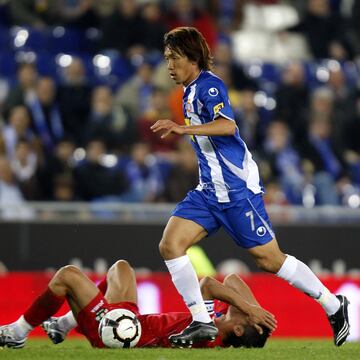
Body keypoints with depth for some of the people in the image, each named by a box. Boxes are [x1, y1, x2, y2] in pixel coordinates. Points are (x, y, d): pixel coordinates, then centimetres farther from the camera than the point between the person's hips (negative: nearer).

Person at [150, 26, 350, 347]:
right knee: (170, 245, -7)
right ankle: (202, 323, -5)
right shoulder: (190, 92, 15)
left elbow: (228, 126, -31)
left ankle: (334, 305, 13)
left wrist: (183, 129, -40)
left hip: (237, 188, -9)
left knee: (269, 259, -3)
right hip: (209, 191, 9)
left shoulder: (208, 85, -13)